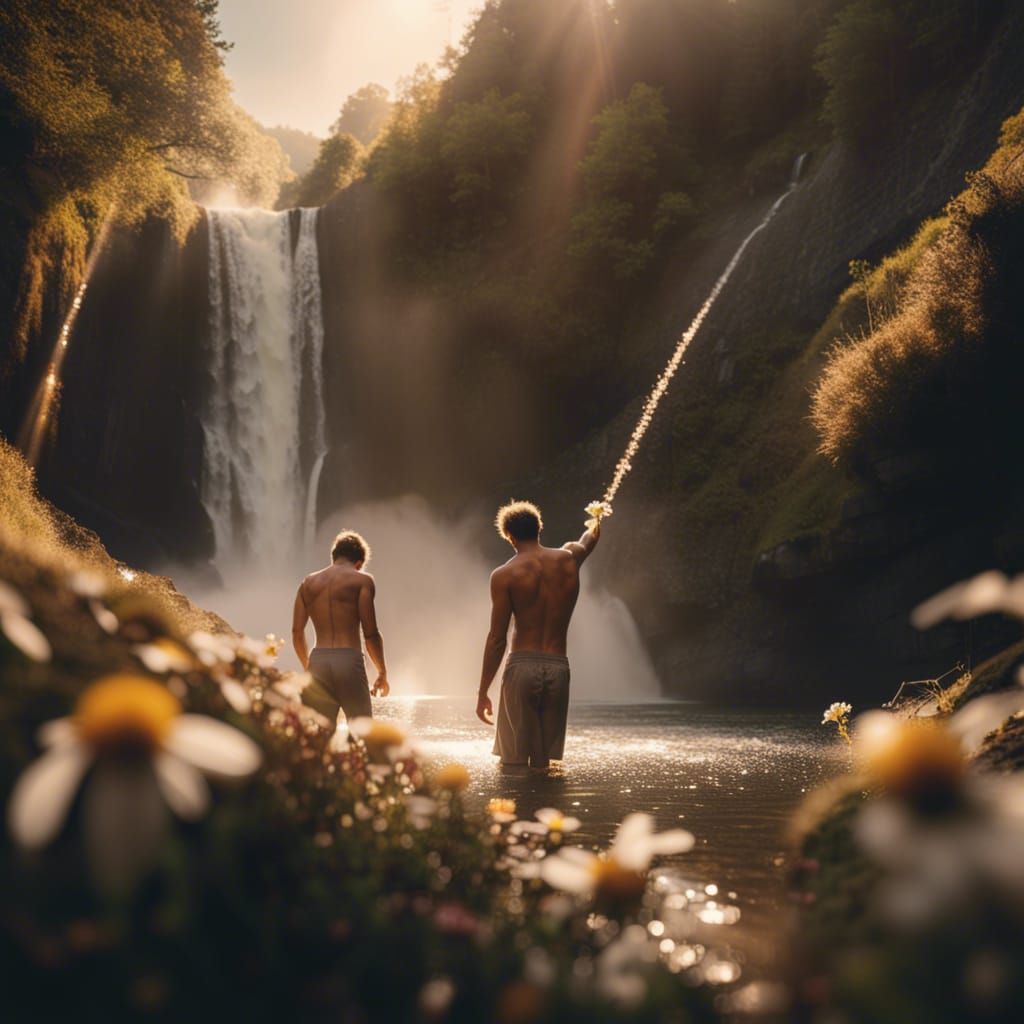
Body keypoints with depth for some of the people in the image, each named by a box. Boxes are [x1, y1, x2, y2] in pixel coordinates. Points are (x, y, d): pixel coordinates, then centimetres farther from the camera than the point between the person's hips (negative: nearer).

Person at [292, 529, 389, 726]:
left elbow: (297, 632, 10)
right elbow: (370, 634, -5)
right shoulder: (362, 580, 1)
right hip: (349, 660, -4)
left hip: (318, 661, 4)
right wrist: (382, 672, 5)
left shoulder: (308, 583, 14)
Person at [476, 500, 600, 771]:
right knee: (542, 764, 9)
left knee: (514, 764, 0)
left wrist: (483, 692, -2)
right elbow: (589, 539, 34)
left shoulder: (504, 575, -4)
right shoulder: (568, 559, 8)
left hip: (522, 666, -3)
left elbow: (497, 638, -7)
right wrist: (596, 525, 58)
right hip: (558, 668, 3)